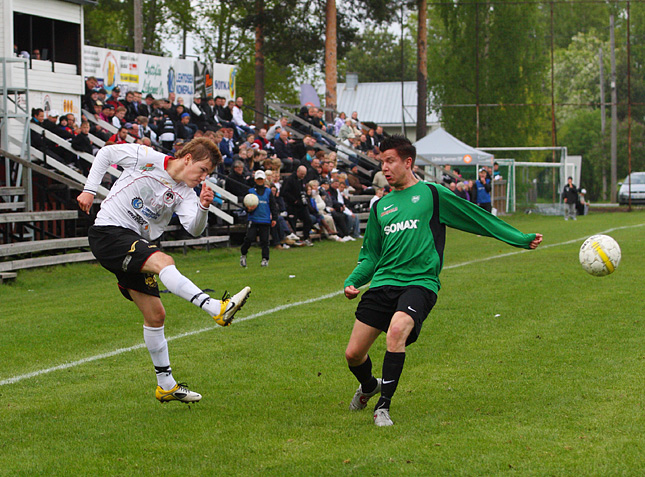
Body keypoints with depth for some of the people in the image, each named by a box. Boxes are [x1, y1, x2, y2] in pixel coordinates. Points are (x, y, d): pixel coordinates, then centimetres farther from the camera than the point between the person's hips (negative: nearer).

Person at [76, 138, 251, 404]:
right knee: (163, 261, -32)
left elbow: (194, 228, -8)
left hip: (135, 245, 8)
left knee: (155, 315, 7)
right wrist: (89, 190, 2)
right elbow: (106, 153, 7)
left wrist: (203, 207, -27)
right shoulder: (146, 158, -6)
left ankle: (166, 385, 18)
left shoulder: (184, 193, 7)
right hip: (108, 233, -8)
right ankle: (217, 309, -49)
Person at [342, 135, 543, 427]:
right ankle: (369, 386, 35)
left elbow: (478, 218, 9)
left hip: (420, 283, -4)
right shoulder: (380, 207, 18)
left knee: (397, 329, -34)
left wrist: (521, 239, 8)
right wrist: (352, 282, 6)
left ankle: (383, 405, -23)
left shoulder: (432, 194, 6)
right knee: (354, 354, -1)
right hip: (383, 283, 5)